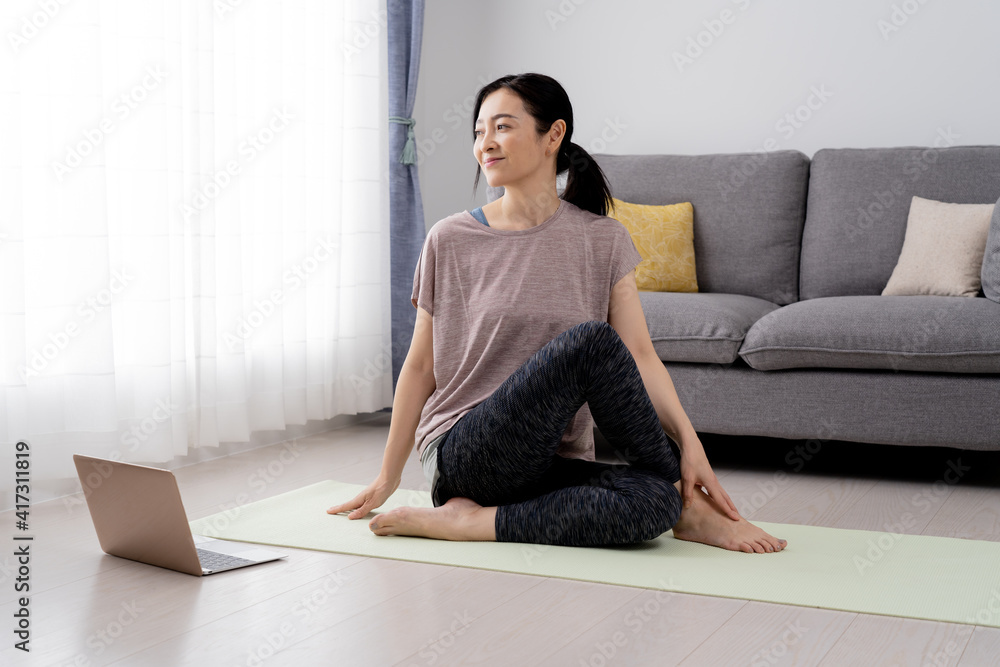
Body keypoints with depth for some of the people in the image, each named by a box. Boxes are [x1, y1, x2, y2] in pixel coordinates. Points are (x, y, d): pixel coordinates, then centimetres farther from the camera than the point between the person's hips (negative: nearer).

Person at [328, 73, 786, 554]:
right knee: (590, 339, -26)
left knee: (653, 502, -31)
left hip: (556, 462, 2)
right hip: (462, 453, -1)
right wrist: (387, 478, 11)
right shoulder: (450, 241, 2)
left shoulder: (602, 240, 5)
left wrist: (690, 443, -16)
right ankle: (683, 501, -11)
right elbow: (420, 365, 7)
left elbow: (639, 355, -1)